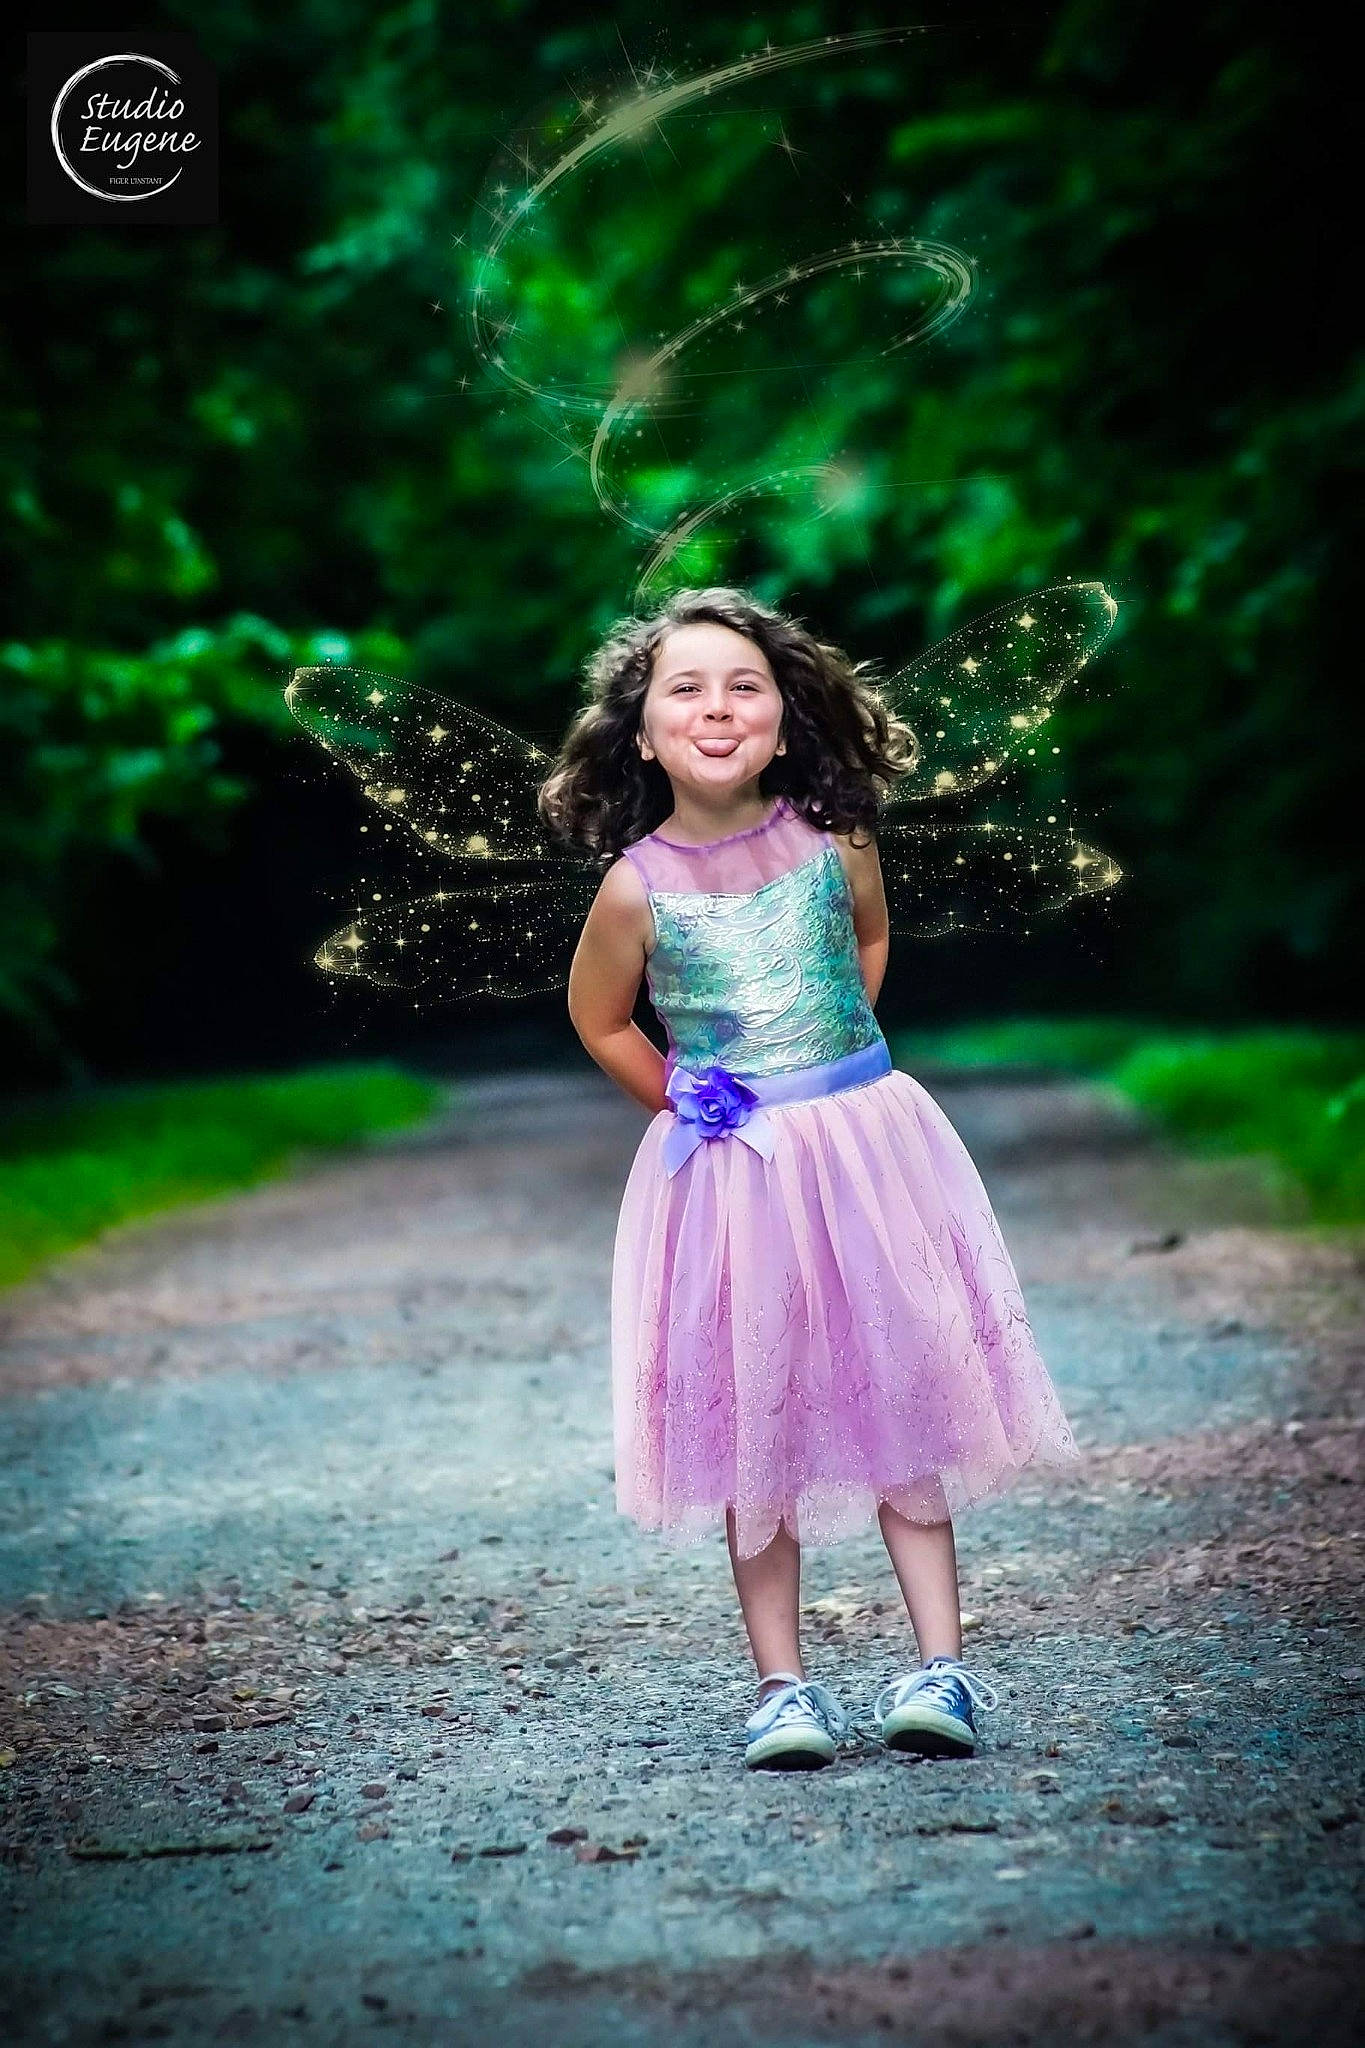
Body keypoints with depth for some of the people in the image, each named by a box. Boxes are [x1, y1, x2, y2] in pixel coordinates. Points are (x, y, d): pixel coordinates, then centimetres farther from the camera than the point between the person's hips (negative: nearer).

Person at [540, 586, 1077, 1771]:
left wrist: (838, 1055, 10)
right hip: (725, 1171, -1)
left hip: (863, 1140, 1)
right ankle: (783, 1687, 10)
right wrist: (683, 1102, 6)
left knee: (902, 1397, 1)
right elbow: (599, 1020, 7)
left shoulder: (833, 839, -5)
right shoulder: (638, 885, -10)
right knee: (751, 1422, 2)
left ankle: (941, 1671, 6)